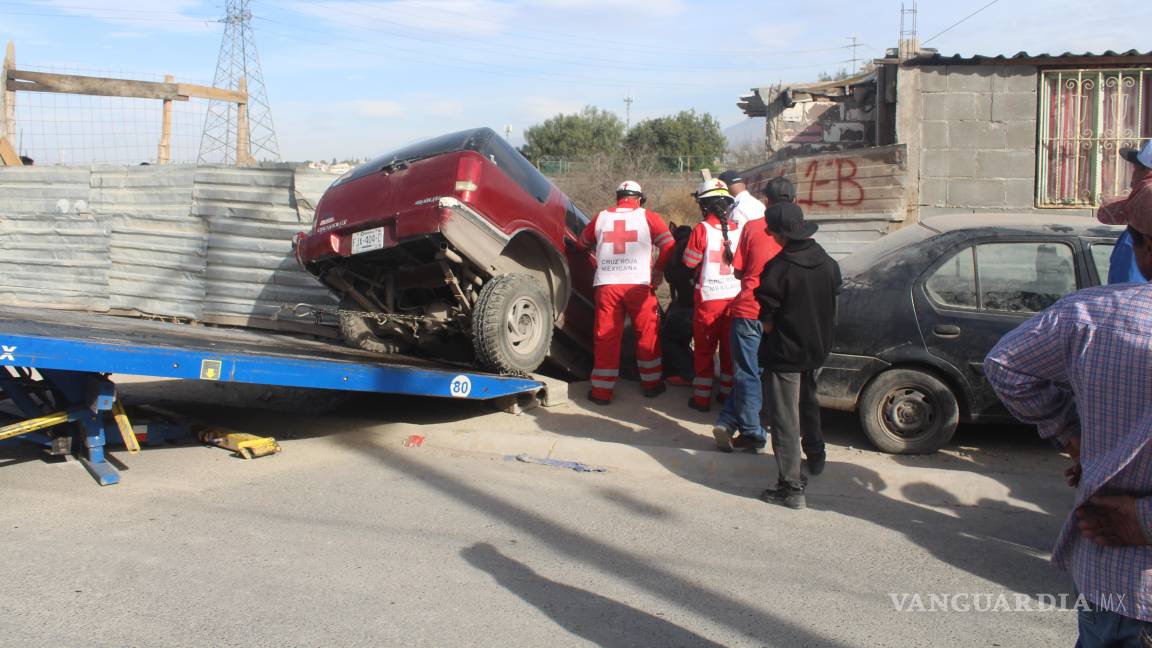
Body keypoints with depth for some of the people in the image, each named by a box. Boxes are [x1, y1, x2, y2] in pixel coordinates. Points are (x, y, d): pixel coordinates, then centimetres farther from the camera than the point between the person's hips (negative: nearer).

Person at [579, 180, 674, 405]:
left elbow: (584, 241, 26)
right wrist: (658, 270, 9)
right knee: (647, 334, 14)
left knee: (606, 337, 7)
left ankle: (602, 391, 9)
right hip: (639, 285, -2)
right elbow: (668, 245, -4)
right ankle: (652, 383, 24)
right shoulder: (648, 217, 3)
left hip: (606, 285, 2)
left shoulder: (601, 218, 11)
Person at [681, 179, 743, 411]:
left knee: (704, 349, 6)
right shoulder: (738, 229, -3)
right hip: (734, 296, 3)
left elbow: (689, 262, -6)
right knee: (730, 348, 15)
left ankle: (702, 398, 9)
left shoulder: (702, 229, -14)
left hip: (709, 298, -3)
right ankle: (728, 392, 24)